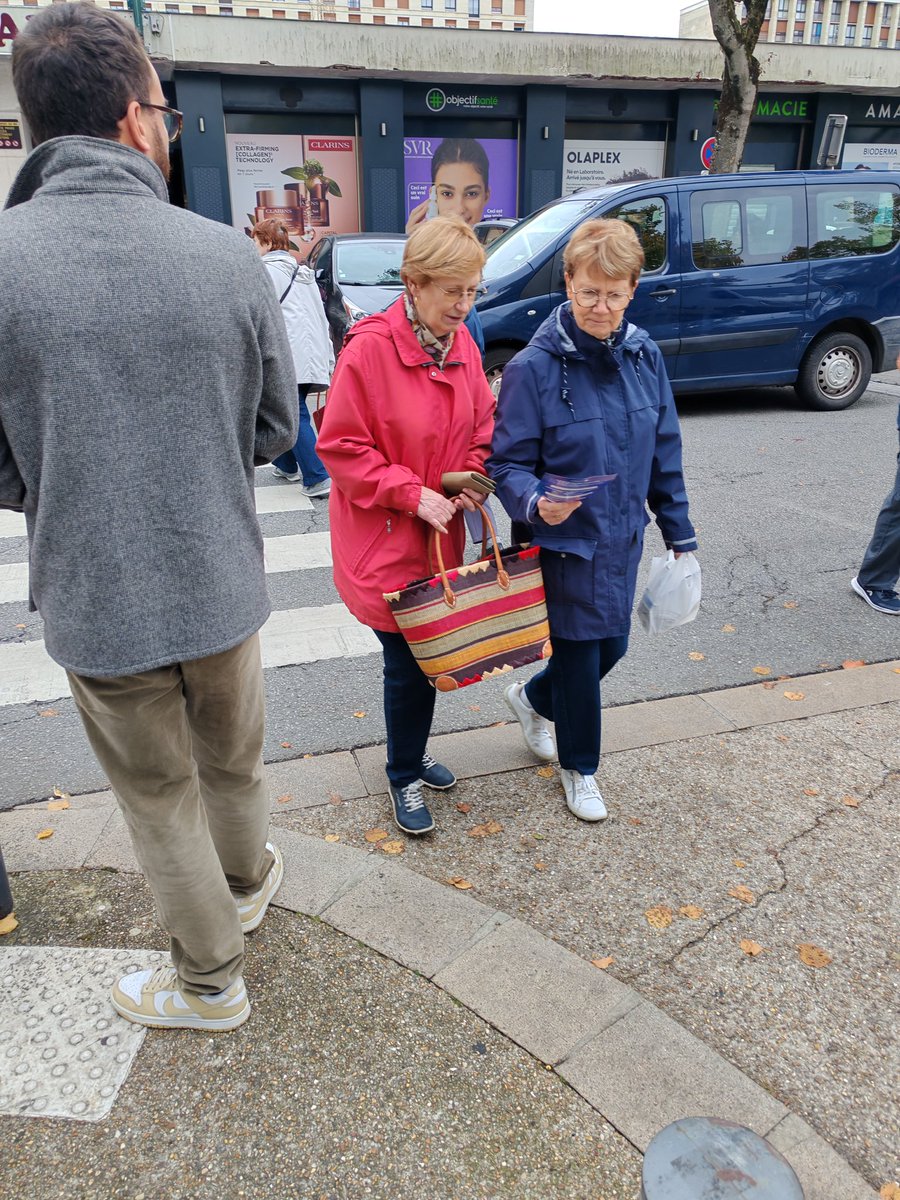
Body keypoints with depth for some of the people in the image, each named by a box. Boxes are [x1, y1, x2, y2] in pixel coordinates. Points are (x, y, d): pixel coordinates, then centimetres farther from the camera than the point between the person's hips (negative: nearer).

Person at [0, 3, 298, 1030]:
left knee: (160, 797, 18)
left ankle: (210, 982, 39)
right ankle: (246, 884, 56)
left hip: (95, 600, -2)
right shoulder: (225, 254, -9)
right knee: (232, 762, 27)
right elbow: (275, 426, -1)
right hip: (220, 581, 2)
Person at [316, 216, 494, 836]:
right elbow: (340, 447, -15)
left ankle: (411, 753, 41)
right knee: (408, 662, 2)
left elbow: (482, 424, 14)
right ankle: (405, 774, 28)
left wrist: (472, 478, -4)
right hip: (383, 536, -6)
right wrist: (413, 494, -19)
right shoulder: (368, 347, -18)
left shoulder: (463, 343, 2)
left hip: (440, 533, 6)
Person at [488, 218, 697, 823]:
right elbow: (508, 464, -13)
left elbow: (664, 450, 8)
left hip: (623, 540, 6)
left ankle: (532, 699, 49)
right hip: (563, 543, -5)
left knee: (611, 647, 18)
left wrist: (679, 530, 10)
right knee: (579, 656, 8)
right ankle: (580, 767, 35)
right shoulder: (534, 366, -16)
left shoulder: (644, 354, 0)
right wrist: (536, 502, -34)